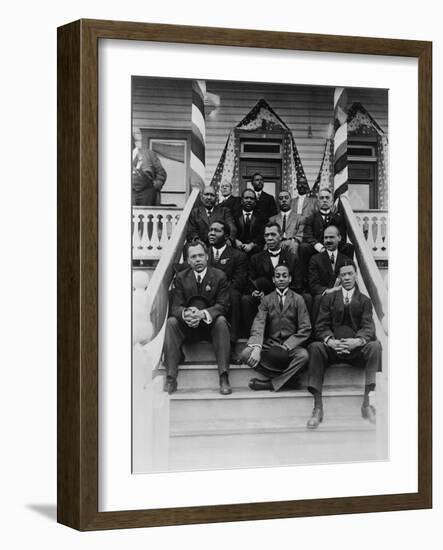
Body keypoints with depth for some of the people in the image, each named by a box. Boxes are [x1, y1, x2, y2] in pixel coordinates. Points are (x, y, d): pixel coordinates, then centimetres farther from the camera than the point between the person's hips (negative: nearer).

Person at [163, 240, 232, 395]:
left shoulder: (219, 276, 1)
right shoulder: (181, 277, 7)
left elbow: (222, 306, -8)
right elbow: (176, 307, -1)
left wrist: (203, 313, -28)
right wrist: (185, 313, -28)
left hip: (210, 324, -2)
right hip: (187, 326, 2)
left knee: (221, 321, -33)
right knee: (171, 322, -27)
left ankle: (224, 378, -38)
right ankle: (171, 378, -32)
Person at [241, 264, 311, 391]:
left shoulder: (298, 299, 5)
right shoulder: (266, 300, 9)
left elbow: (305, 329, -3)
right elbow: (258, 325, -6)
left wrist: (286, 347, -17)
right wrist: (256, 348, -26)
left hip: (291, 347, -1)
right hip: (270, 345, 1)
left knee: (303, 355, -34)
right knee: (246, 354, -25)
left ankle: (270, 383, -21)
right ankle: (285, 375, -17)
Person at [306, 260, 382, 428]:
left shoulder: (364, 301, 15)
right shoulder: (328, 298, 16)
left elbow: (368, 327, 0)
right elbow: (321, 326, 5)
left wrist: (358, 341, -23)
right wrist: (330, 340, -19)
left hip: (356, 347, 0)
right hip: (332, 347, 0)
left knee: (375, 345, -32)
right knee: (315, 347, -32)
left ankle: (366, 404, -31)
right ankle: (318, 408, -33)